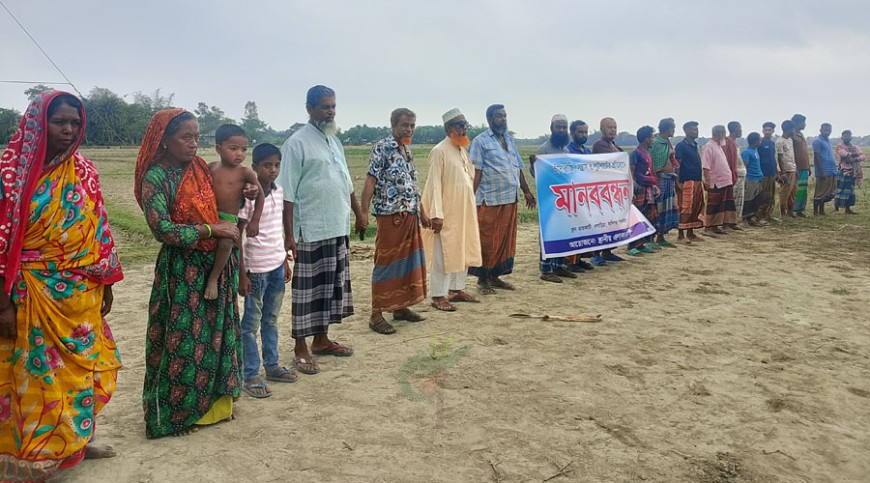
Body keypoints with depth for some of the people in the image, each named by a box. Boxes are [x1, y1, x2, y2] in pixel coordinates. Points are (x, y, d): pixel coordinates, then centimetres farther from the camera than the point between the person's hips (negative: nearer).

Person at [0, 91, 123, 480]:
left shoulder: (83, 170, 4)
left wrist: (106, 283, 8)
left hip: (82, 293, 5)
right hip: (32, 296, -5)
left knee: (82, 369, 14)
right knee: (37, 374, 6)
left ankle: (78, 441, 34)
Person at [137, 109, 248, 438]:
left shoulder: (201, 168, 7)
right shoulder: (154, 178, -11)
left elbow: (221, 207, 20)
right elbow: (162, 229, -20)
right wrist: (212, 230, -18)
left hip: (215, 265, 6)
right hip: (181, 270, -6)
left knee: (215, 334, 13)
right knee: (181, 340, 3)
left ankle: (211, 402, 29)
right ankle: (174, 412, 20)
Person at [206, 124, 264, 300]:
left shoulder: (245, 172, -3)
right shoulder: (211, 167, 6)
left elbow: (260, 194, 0)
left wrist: (255, 220, -3)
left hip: (229, 218, -4)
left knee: (226, 242, -29)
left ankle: (213, 278, -10)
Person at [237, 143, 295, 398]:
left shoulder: (279, 192, 6)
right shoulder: (248, 196, -15)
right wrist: (241, 274, -15)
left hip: (277, 265, 7)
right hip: (256, 268, -7)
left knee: (271, 319, 18)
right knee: (251, 323, 4)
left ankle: (272, 365, 31)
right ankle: (250, 376, 13)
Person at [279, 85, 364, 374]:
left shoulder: (334, 141, 13)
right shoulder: (297, 143, -11)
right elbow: (287, 194, -14)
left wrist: (359, 213, 20)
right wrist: (289, 235, -18)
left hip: (339, 229, 8)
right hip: (312, 232, -8)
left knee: (332, 287, 14)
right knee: (308, 290, 1)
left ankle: (321, 339, 28)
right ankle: (301, 348, 13)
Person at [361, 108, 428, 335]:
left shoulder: (407, 150, 15)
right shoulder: (381, 148, -10)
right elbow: (370, 182, -15)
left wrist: (421, 213, 21)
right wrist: (363, 213, -21)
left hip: (410, 215, 8)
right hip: (390, 215, -8)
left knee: (409, 261, 13)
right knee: (386, 263, -4)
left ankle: (401, 307, 25)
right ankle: (376, 314, 3)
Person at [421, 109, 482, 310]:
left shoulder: (463, 150, 13)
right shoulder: (439, 151, -12)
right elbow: (434, 184, -16)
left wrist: (470, 208, 15)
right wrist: (436, 214, -21)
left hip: (465, 211, 8)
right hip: (447, 212, -8)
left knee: (463, 250, 12)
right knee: (443, 253, -4)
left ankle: (457, 289, 23)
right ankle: (438, 296, 3)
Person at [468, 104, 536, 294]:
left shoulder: (510, 139, 18)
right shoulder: (480, 141, -3)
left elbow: (519, 168, 21)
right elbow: (475, 171, -10)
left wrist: (526, 191, 17)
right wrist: (471, 198, -17)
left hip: (510, 199, 7)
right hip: (489, 200, -7)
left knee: (506, 240, 9)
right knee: (487, 241, -3)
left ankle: (495, 276, 20)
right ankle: (482, 279, 8)